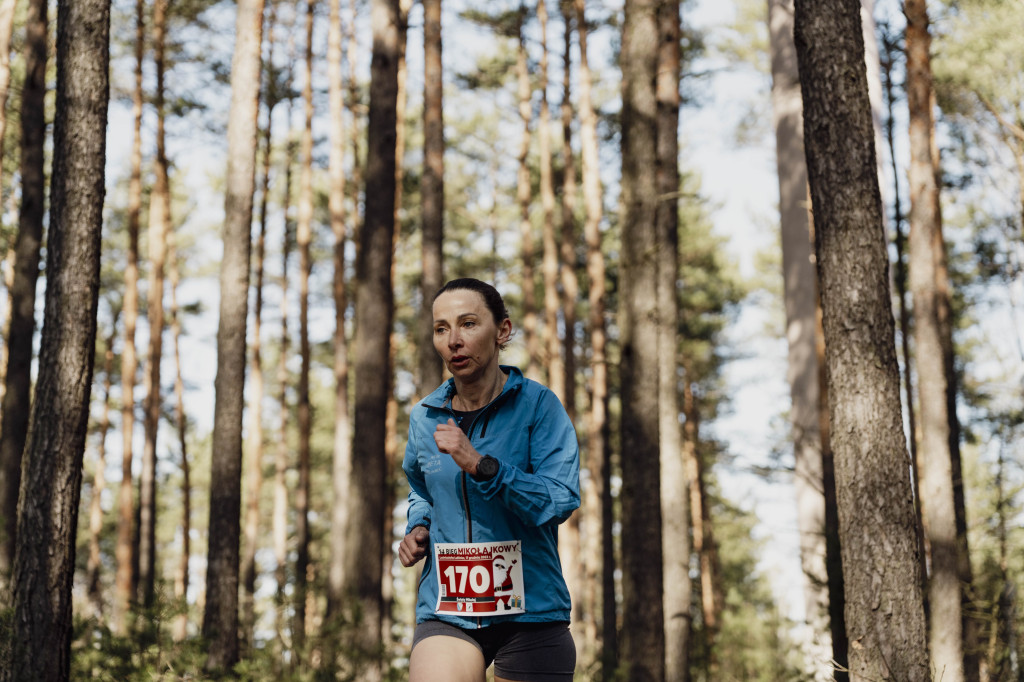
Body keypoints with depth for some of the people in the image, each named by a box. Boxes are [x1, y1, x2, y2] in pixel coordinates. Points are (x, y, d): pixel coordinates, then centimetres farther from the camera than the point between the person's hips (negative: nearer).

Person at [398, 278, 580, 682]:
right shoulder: (424, 417, 7)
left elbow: (560, 502, -17)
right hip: (446, 613, 2)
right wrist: (418, 528, 7)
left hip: (530, 613, -2)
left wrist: (479, 465, -24)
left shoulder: (538, 405, -6)